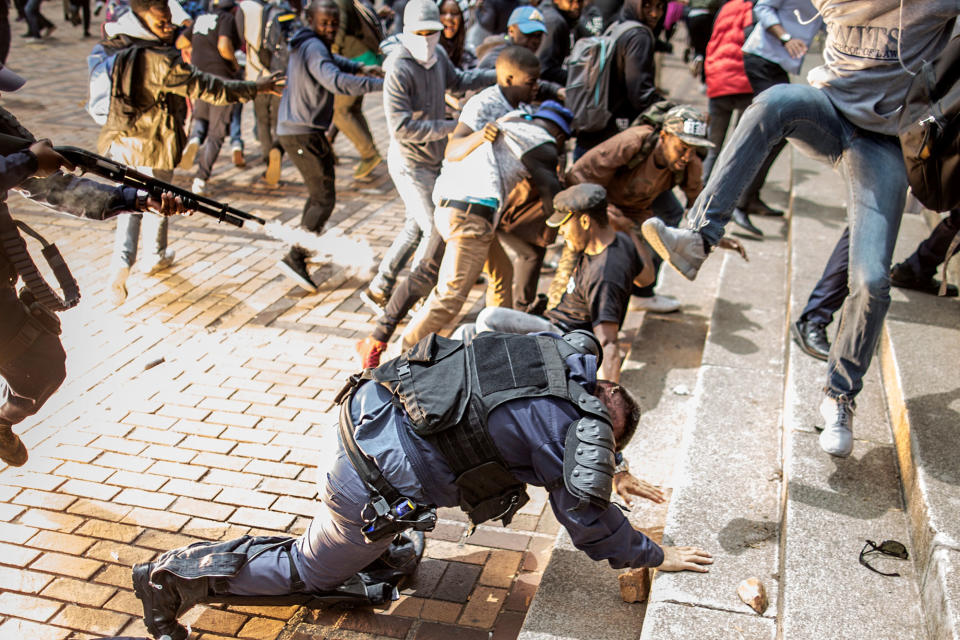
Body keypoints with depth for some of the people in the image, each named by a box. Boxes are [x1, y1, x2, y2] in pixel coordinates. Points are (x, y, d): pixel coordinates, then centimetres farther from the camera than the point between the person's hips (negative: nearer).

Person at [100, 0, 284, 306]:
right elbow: (208, 88, -20)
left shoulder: (112, 47, -1)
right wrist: (256, 88, -13)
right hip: (152, 146, -6)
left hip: (117, 141, 6)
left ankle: (122, 263, 1)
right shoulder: (161, 61, -24)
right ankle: (156, 255, 36)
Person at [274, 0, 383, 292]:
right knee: (324, 200, -10)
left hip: (294, 128, 11)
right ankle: (294, 258, -12)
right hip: (303, 134, -11)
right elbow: (335, 81, -36)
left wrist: (361, 67, 15)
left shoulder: (310, 44, 13)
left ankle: (307, 244, 36)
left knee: (319, 191, 23)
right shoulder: (312, 47, -19)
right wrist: (379, 83, -39)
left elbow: (332, 60, 33)